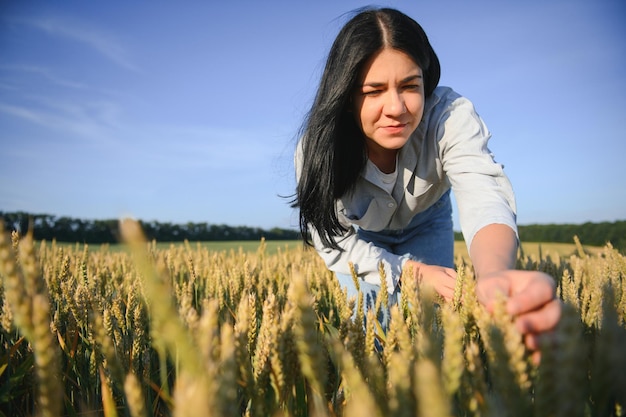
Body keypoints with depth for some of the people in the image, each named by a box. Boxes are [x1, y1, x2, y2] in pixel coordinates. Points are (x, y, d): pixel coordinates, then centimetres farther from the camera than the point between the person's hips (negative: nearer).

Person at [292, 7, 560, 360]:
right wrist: (413, 271, -37)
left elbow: (485, 198, -50)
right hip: (362, 237, 0)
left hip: (425, 227, 1)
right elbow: (334, 242, -25)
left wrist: (495, 274, -73)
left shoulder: (450, 117, -35)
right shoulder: (318, 148, -33)